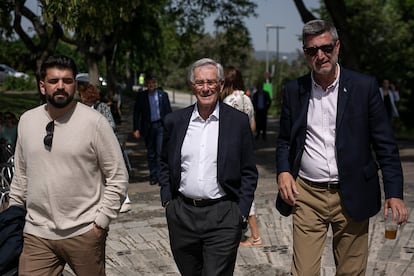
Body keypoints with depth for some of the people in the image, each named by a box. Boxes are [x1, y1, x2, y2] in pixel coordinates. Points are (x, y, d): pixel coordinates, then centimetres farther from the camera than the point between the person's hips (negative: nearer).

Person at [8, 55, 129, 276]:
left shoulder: (95, 122, -7)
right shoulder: (26, 121, 6)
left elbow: (118, 178, -4)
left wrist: (101, 221, -7)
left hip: (84, 233, -3)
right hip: (36, 234, 3)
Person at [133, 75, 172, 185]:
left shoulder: (163, 94, 4)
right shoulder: (141, 96, 3)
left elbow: (168, 111, 7)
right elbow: (136, 113, 3)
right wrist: (136, 129, -5)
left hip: (161, 126, -1)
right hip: (148, 127, 1)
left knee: (160, 151, -10)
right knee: (151, 154, 8)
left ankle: (160, 175, -7)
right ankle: (153, 176, 17)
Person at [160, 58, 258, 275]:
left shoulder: (238, 121, -1)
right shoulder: (174, 121, 6)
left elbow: (249, 173, 2)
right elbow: (165, 164, 17)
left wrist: (242, 212, -5)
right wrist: (167, 199, 7)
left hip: (223, 217, -3)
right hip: (181, 214, 3)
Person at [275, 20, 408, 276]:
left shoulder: (364, 86, -2)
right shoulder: (294, 90, 5)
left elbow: (386, 145, -1)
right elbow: (285, 140, 14)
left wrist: (394, 194, -9)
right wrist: (283, 171, -5)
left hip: (351, 197, -1)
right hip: (307, 196, 1)